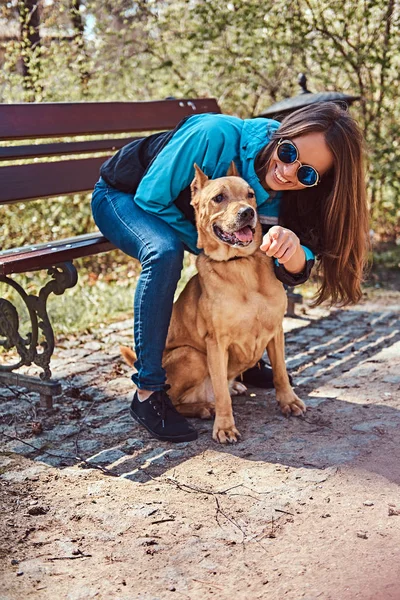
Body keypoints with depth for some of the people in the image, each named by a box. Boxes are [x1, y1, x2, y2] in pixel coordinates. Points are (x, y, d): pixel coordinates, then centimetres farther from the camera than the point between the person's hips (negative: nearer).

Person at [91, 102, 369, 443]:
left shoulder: (283, 193, -19)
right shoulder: (217, 136, -37)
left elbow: (296, 269, -22)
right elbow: (150, 198, -29)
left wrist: (293, 250, -46)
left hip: (184, 212, 6)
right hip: (123, 195, -5)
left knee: (262, 258, -7)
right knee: (166, 252, -36)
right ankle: (148, 393, -27)